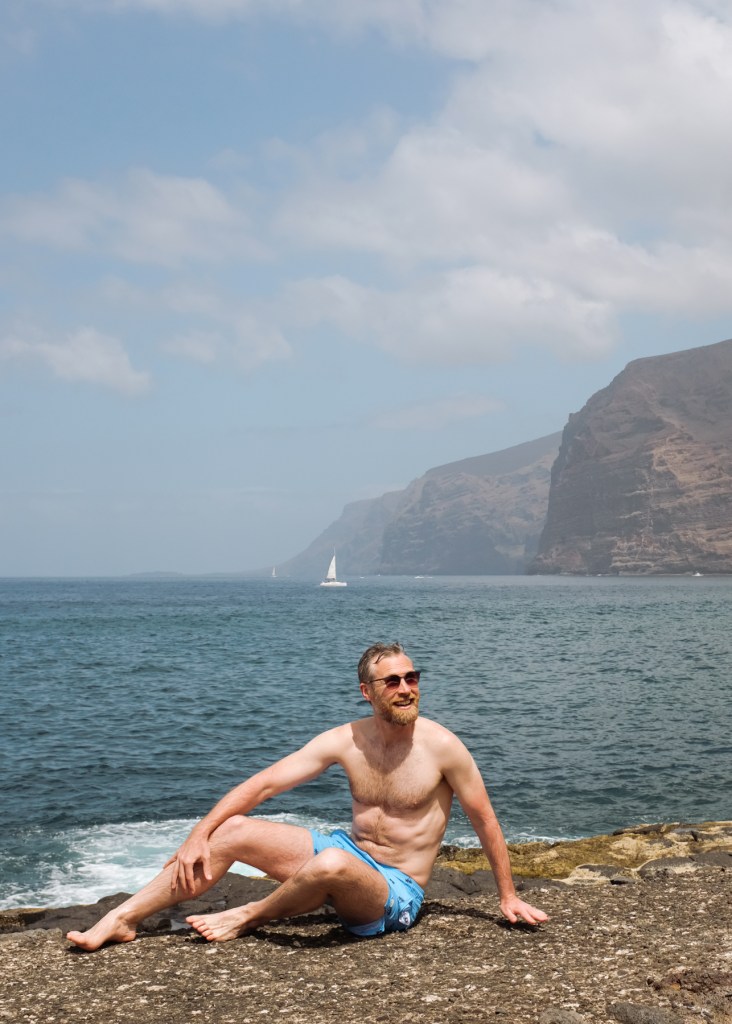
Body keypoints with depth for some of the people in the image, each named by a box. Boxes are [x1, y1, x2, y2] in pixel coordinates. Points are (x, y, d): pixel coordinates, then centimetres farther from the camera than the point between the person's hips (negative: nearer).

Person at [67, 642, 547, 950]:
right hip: (345, 851, 5)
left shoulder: (441, 746, -16)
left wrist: (508, 897, 2)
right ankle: (122, 919, -6)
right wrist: (199, 835, -13)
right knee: (231, 832, -10)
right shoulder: (345, 741, -4)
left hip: (396, 891, -5)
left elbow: (485, 821, -4)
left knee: (333, 864, -40)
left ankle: (248, 917, -11)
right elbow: (262, 784, -5)